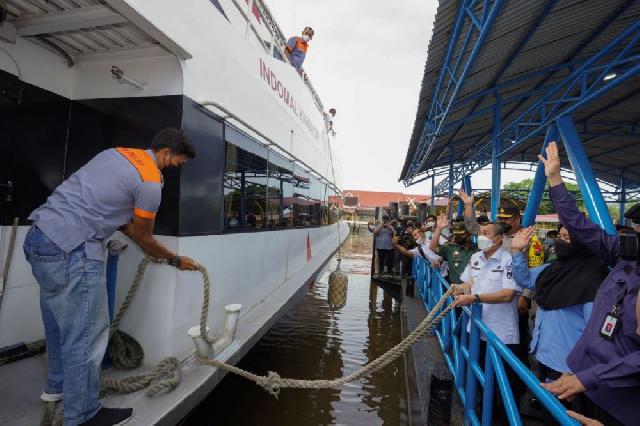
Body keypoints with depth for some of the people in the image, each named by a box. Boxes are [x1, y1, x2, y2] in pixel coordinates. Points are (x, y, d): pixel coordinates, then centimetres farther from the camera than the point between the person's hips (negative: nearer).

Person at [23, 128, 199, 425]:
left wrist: (152, 252, 22)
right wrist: (176, 260, 15)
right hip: (71, 250, -10)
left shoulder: (117, 153, 14)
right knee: (86, 335, 1)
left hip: (39, 236, 10)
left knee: (60, 321, 23)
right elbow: (144, 237, -1)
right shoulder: (150, 182, -14)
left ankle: (57, 386, 42)